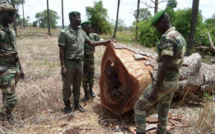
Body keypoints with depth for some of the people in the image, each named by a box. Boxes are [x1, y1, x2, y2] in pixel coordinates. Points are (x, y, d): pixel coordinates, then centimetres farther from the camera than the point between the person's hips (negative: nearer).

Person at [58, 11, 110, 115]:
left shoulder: (82, 32, 8)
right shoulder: (65, 33, -12)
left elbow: (90, 43, 17)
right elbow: (62, 51, -12)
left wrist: (104, 42, 12)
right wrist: (63, 66, -16)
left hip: (79, 62, 6)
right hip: (69, 63, -6)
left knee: (77, 85, 16)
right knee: (67, 85, 7)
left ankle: (76, 104, 31)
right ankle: (67, 106, 22)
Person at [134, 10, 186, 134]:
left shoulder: (167, 37, -21)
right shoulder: (180, 37, 12)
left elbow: (165, 65, -27)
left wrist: (155, 89, -24)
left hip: (163, 82, -9)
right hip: (173, 81, 10)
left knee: (140, 106, 4)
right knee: (163, 111, 21)